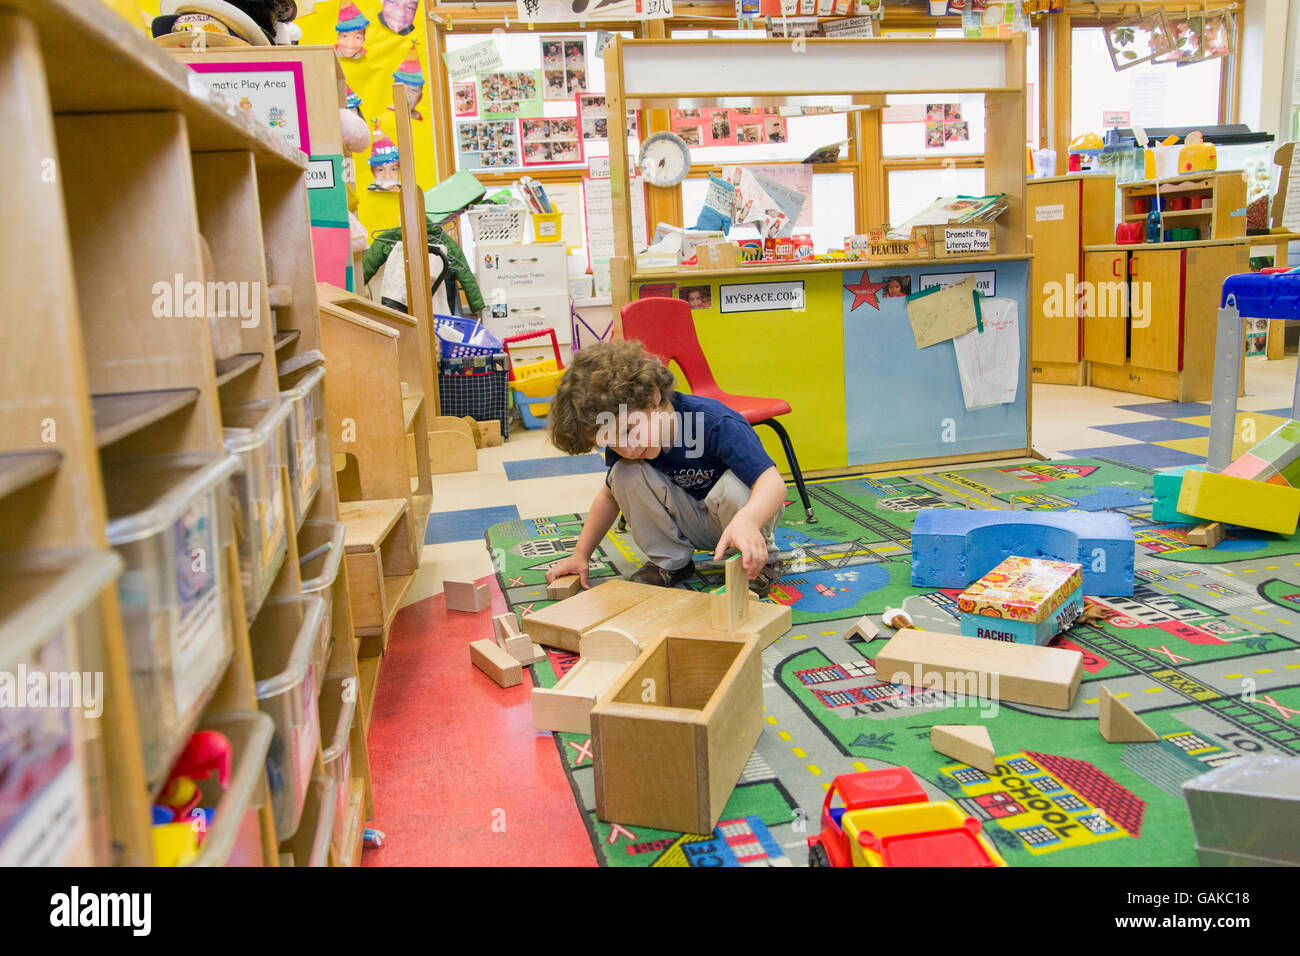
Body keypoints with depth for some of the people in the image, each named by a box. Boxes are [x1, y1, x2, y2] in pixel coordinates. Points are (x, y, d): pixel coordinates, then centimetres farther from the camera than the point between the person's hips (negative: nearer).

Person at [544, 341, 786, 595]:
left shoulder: (714, 422, -33)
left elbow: (772, 482, -41)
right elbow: (611, 496, 5)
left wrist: (747, 520, -62)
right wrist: (580, 555, -2)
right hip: (692, 522, 4)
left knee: (734, 485, -39)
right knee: (624, 474, -20)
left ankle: (761, 561, -9)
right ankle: (669, 561, -3)